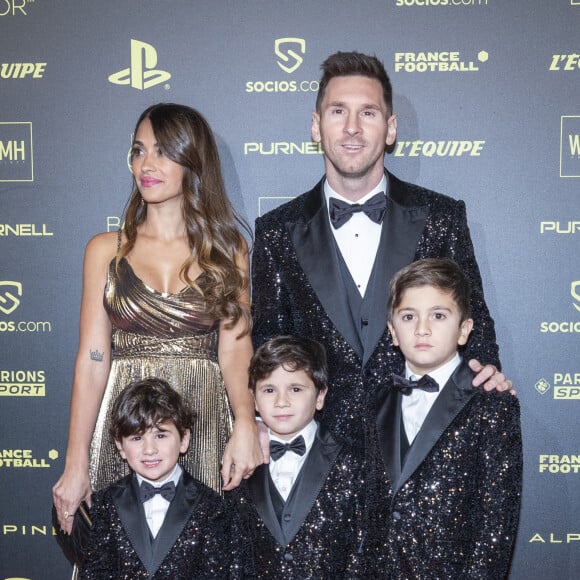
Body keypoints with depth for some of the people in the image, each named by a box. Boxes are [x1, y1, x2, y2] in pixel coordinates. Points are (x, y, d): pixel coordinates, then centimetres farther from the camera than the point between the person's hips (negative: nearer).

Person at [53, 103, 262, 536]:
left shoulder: (228, 249, 6)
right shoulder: (106, 250, 5)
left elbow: (235, 349, -3)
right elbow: (92, 360, 1)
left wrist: (245, 423, -22)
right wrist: (75, 466, -4)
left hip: (205, 423, 0)